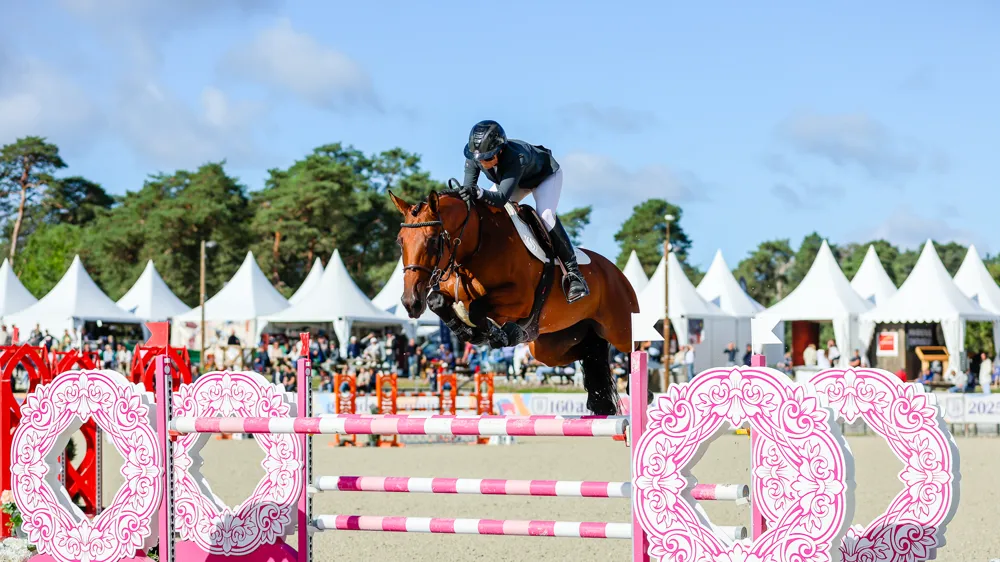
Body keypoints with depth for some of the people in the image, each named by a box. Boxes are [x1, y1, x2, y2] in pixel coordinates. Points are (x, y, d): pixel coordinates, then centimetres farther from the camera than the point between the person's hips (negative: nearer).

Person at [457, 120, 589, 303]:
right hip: (513, 179, 6)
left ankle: (573, 273, -25)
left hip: (545, 174, -6)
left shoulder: (516, 158, -46)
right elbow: (468, 188, -30)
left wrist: (479, 193, -73)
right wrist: (464, 194, -54)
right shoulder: (474, 158, -29)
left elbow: (502, 197, -54)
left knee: (545, 215, -29)